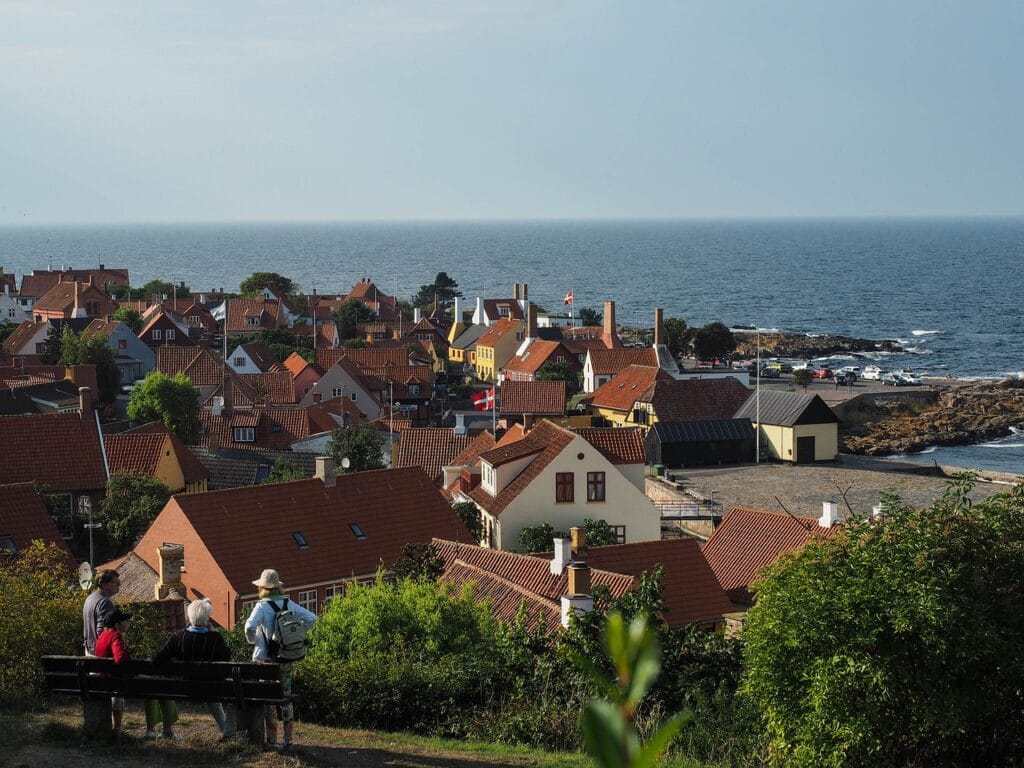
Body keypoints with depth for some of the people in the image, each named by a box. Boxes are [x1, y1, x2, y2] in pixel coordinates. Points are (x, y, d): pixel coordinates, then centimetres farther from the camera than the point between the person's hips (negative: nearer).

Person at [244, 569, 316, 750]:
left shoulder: (262, 606, -13)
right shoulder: (289, 604, 1)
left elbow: (250, 626, -29)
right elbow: (311, 618, 2)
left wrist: (252, 640, -9)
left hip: (266, 659, -4)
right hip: (287, 659, 5)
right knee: (286, 698, 12)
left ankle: (272, 740, 8)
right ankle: (288, 740, 13)